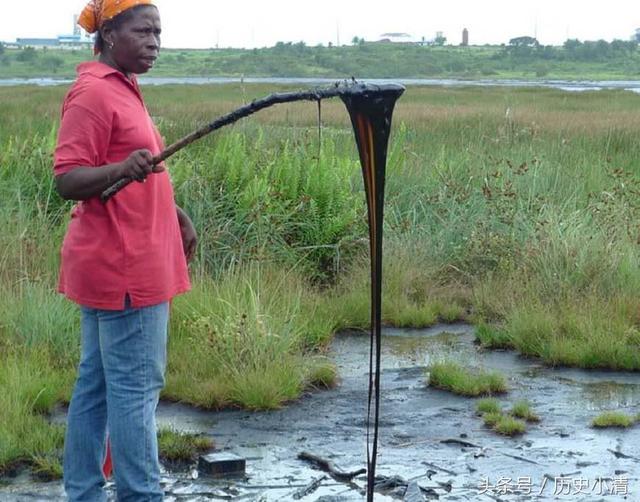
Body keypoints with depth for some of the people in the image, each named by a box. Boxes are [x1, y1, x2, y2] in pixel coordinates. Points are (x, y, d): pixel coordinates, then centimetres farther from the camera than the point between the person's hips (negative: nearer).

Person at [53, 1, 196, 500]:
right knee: (136, 387, -6)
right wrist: (121, 169, -35)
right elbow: (67, 180, -20)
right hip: (123, 270, -10)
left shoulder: (122, 88, 17)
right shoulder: (93, 93, -14)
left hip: (117, 267, 10)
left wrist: (175, 213, 23)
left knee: (96, 384, 12)